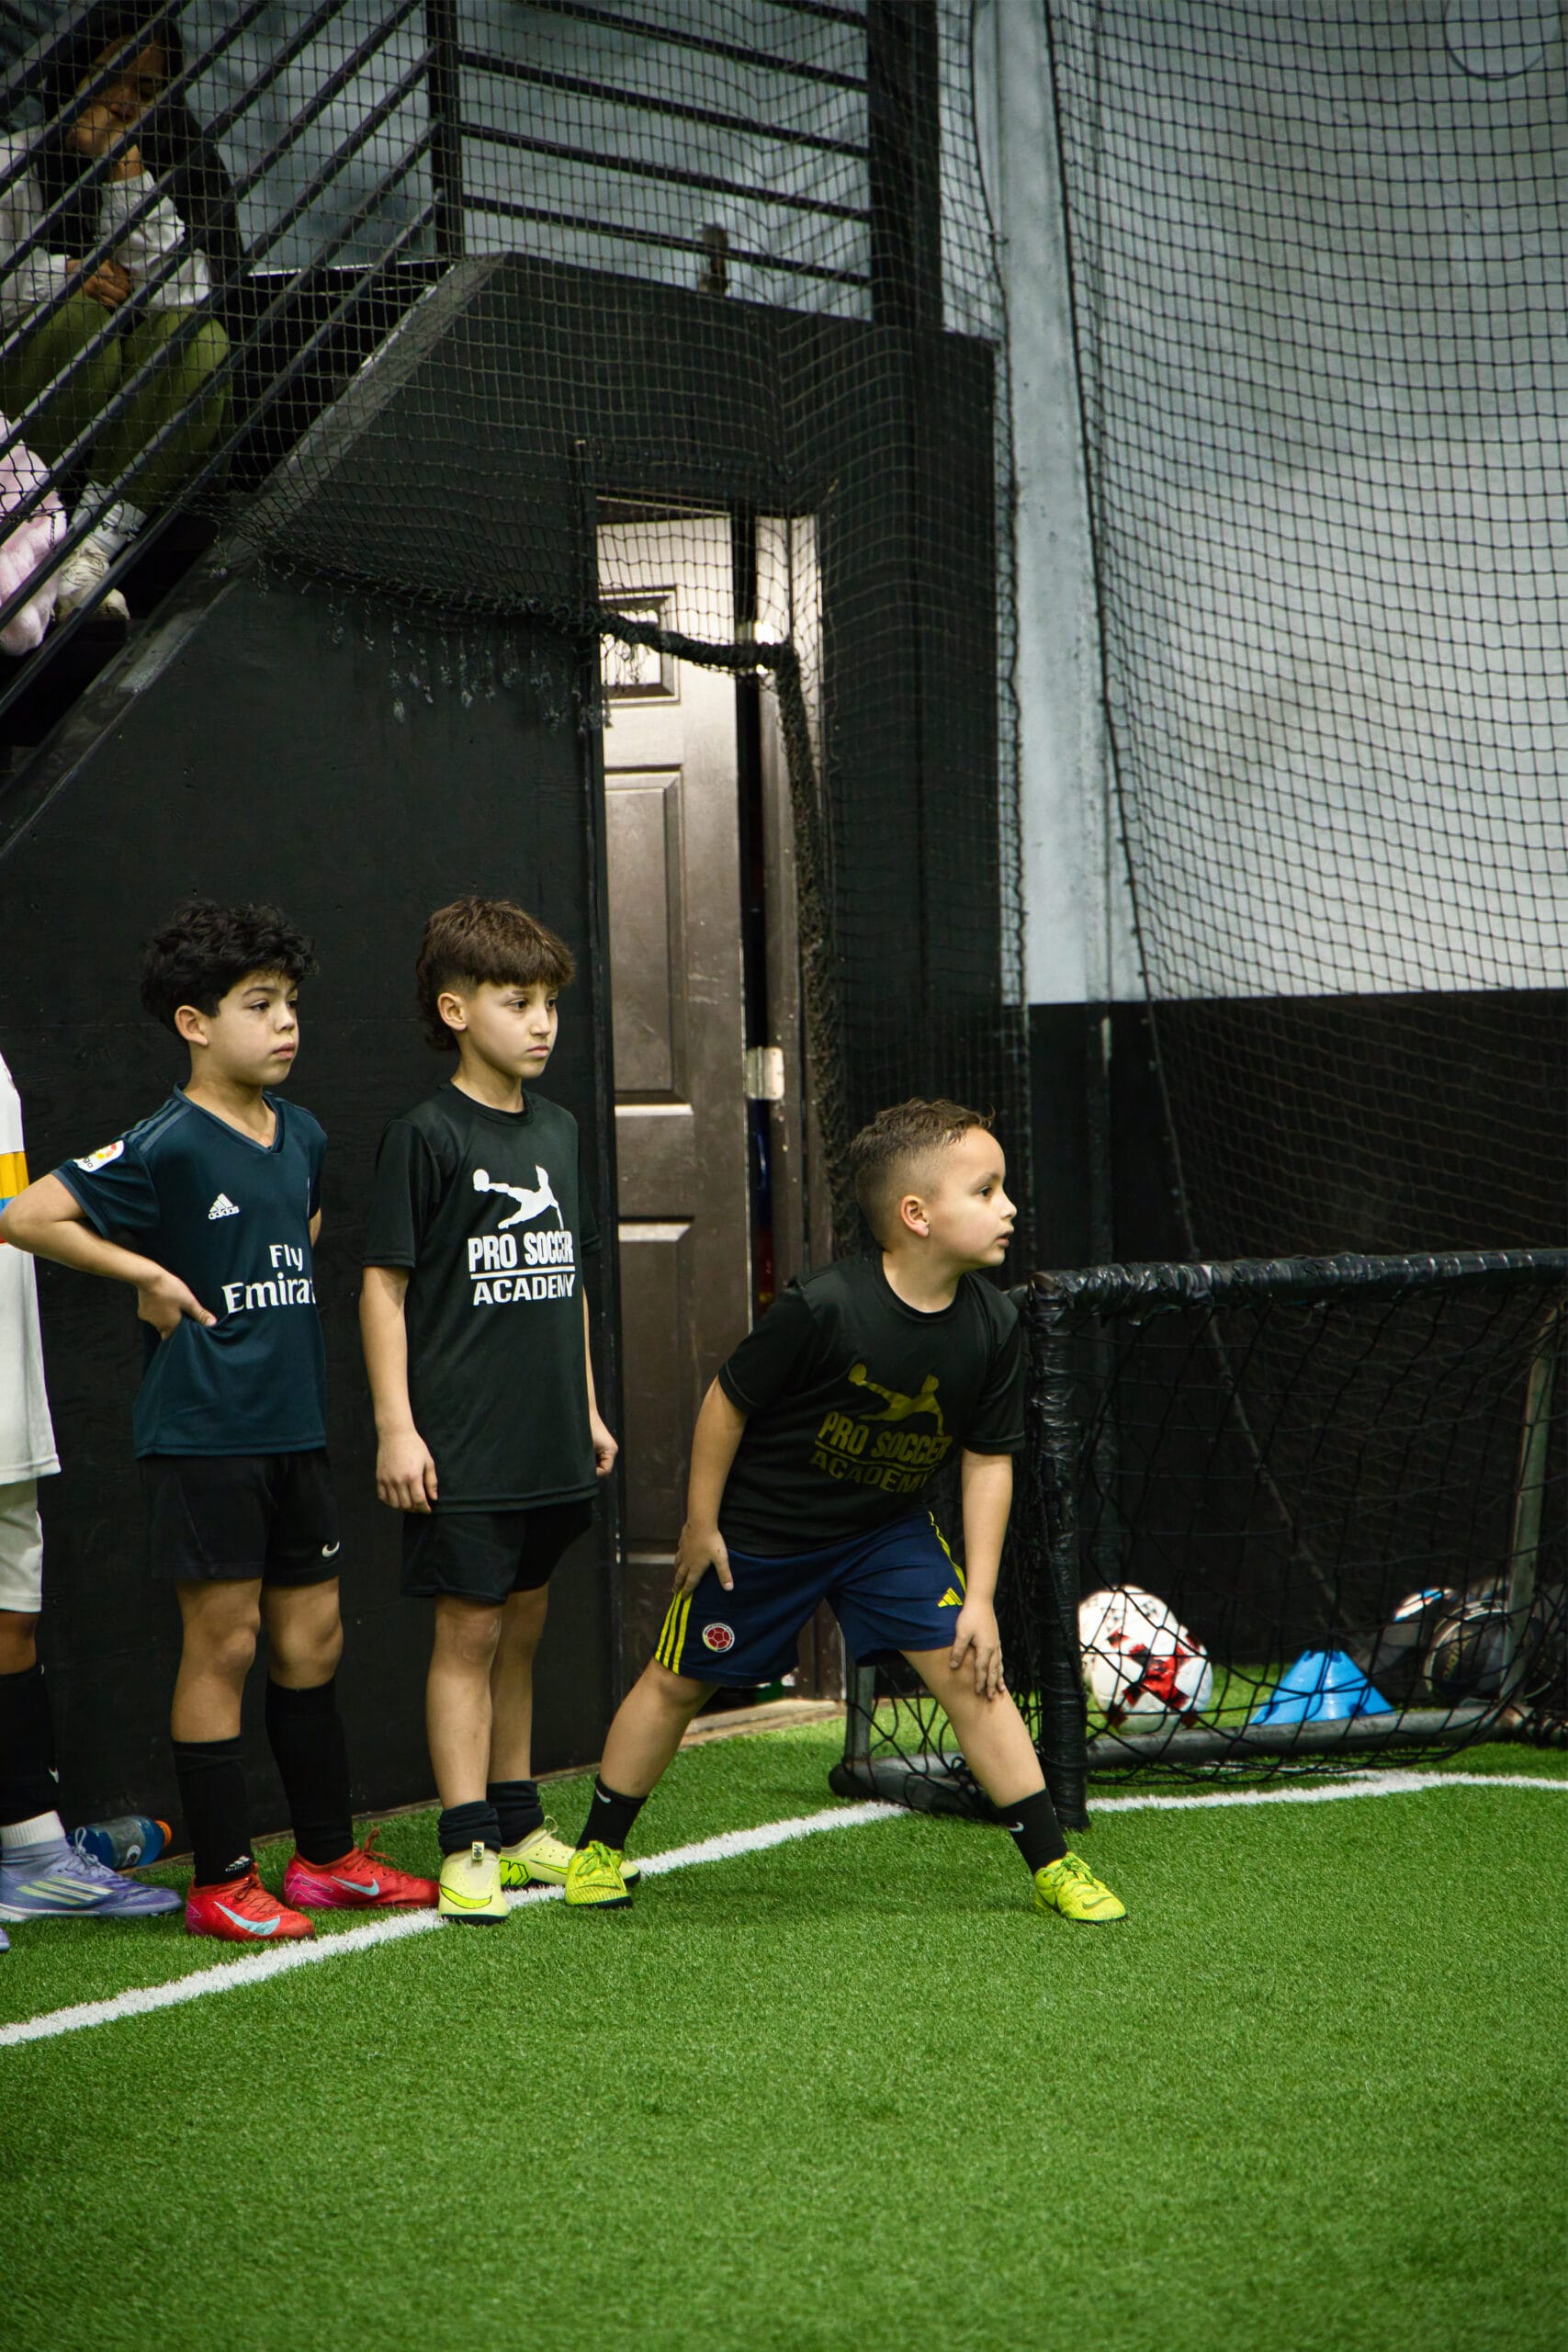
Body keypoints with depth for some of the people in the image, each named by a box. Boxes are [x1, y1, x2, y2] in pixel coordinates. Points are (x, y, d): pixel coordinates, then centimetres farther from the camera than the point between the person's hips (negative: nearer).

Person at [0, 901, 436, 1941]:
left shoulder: (302, 1134, 9)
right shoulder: (166, 1145, -14)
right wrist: (153, 1277, -13)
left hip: (294, 1424, 7)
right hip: (204, 1431, -7)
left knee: (313, 1638, 12)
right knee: (223, 1646, -2)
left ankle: (329, 1856, 23)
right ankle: (222, 1883, 5)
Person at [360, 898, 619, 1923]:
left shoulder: (558, 1130, 11)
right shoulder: (427, 1135, -9)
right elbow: (384, 1283, -9)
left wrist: (589, 1410, 20)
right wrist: (397, 1425, -14)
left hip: (549, 1443, 6)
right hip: (461, 1445, -6)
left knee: (522, 1630, 13)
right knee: (467, 1632, -4)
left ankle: (519, 1827, 22)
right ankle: (468, 1846, -2)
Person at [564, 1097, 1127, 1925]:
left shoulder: (992, 1325, -16)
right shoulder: (822, 1310, -30)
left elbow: (989, 1461, -5)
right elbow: (728, 1401, -16)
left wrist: (978, 1596, -8)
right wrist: (701, 1526, -9)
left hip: (887, 1529, 4)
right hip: (759, 1534, -3)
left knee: (967, 1669, -8)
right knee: (678, 1681, 9)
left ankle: (1052, 1863, -1)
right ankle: (599, 1847, 28)